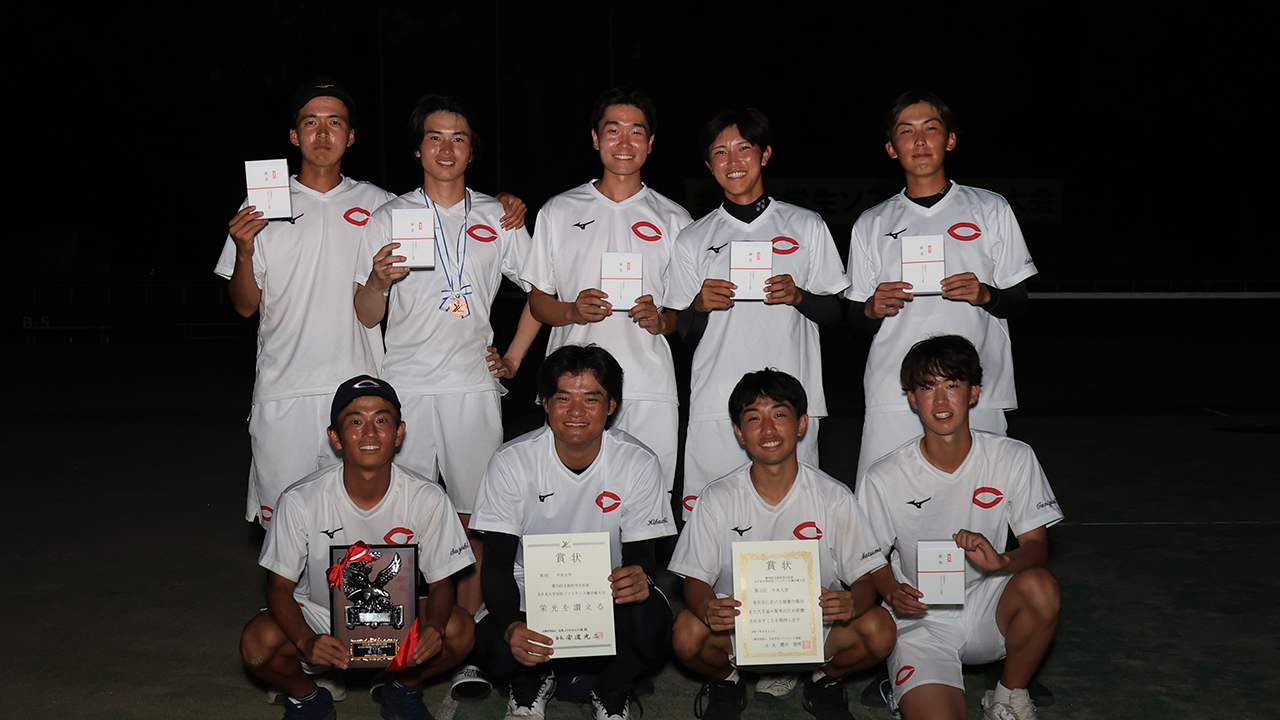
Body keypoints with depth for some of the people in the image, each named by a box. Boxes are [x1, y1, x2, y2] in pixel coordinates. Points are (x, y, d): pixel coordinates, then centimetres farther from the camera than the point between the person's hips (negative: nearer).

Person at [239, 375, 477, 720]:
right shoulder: (301, 500, -20)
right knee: (257, 644, -30)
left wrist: (433, 627, -33)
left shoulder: (428, 499, -17)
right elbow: (279, 588, -13)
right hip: (319, 618, 0)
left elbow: (440, 583, -9)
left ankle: (404, 690, 8)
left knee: (459, 631, -27)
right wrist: (306, 642, -34)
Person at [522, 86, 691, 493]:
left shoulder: (673, 220, 12)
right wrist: (573, 311, -9)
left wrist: (661, 321, -9)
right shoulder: (558, 212, 11)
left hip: (650, 388, 0)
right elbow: (537, 302, 12)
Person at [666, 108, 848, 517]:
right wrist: (700, 305, -9)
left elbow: (837, 314, 10)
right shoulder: (693, 240, 12)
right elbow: (684, 334, 12)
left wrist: (798, 296, -9)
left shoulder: (807, 226, 11)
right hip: (715, 408, 1)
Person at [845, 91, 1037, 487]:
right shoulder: (871, 225, 13)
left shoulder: (990, 209, 11)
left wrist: (985, 295, -10)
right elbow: (857, 322, 14)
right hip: (892, 398, 1)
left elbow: (1018, 302, 11)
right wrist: (873, 309, -8)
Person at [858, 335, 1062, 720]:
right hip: (920, 620, -2)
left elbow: (1037, 544, -5)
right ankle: (912, 689, 11)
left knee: (1040, 588, -31)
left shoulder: (1013, 458, -6)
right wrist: (892, 592, -21)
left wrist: (1001, 561, -28)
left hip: (988, 608, 3)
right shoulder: (885, 478, -9)